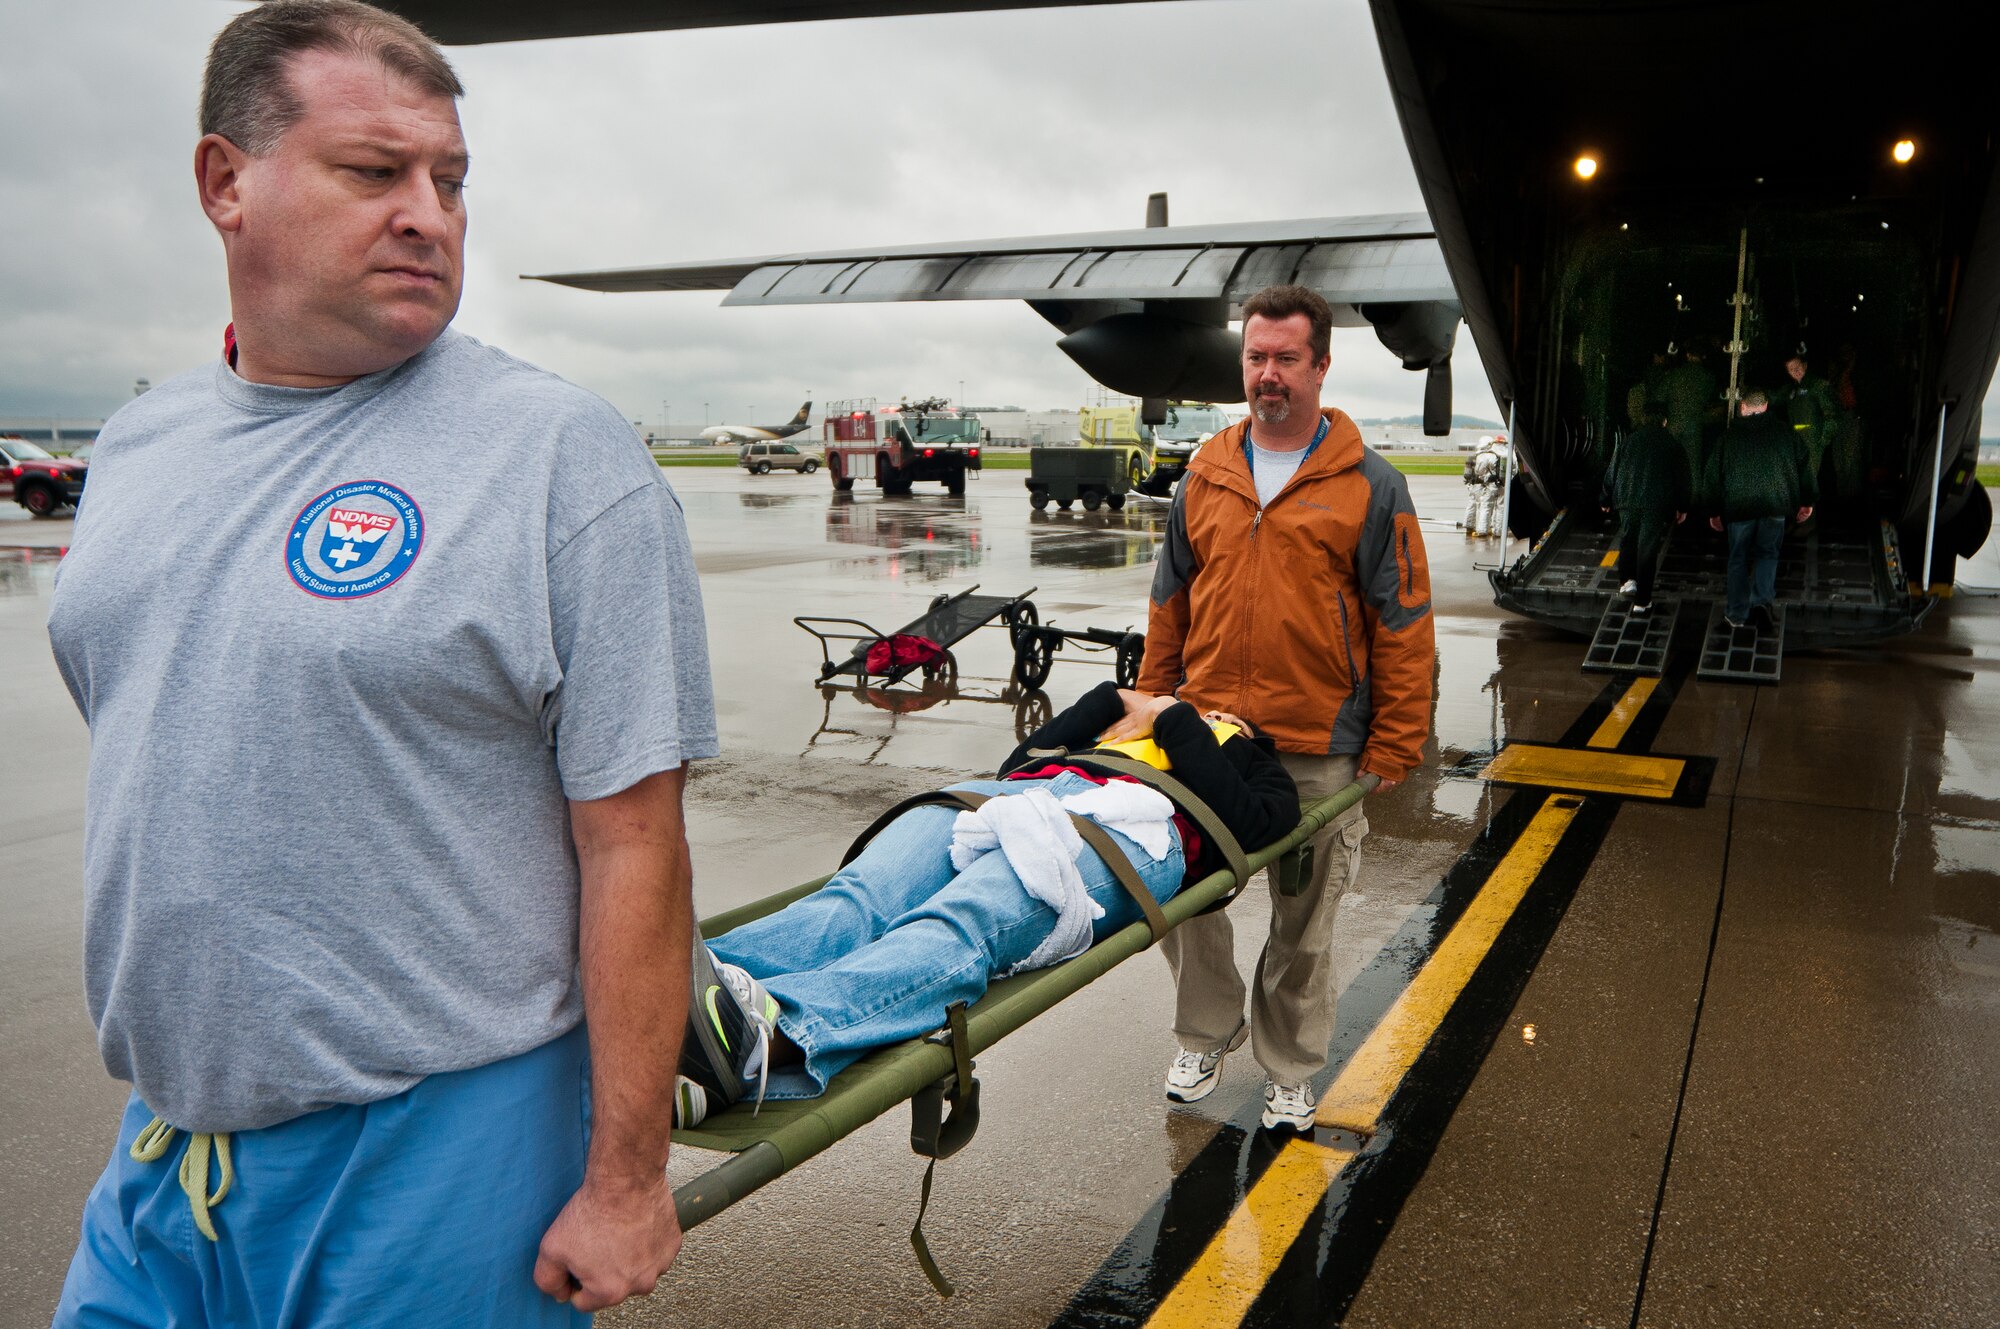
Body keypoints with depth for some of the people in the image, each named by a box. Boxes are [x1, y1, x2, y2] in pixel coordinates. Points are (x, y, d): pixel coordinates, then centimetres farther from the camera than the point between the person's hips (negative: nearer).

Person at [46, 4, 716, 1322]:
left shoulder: (563, 456, -15)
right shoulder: (137, 445, 6)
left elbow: (632, 843, -17)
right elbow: (133, 751, 16)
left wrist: (625, 1173, -15)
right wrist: (157, 1075, 19)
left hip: (437, 1148, -5)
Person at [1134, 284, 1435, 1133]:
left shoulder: (1369, 487, -3)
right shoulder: (1205, 476, 8)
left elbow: (1403, 627, -3)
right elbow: (1169, 607, 13)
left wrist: (1392, 748, -7)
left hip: (1319, 754, -3)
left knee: (1303, 928, 10)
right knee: (1186, 901, 11)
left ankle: (1290, 1071, 29)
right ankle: (1207, 1036, 35)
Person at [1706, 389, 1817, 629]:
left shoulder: (1729, 437, 4)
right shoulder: (1785, 431, 5)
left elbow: (1715, 475, 6)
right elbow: (1803, 466, 8)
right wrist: (1807, 500, 16)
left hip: (1739, 506, 0)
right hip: (1775, 504, 0)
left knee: (1739, 558, 9)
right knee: (1767, 553, 12)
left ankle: (1738, 613, 13)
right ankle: (1762, 600, -8)